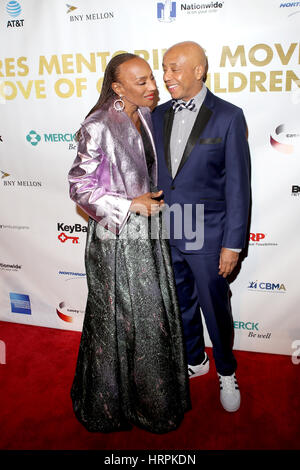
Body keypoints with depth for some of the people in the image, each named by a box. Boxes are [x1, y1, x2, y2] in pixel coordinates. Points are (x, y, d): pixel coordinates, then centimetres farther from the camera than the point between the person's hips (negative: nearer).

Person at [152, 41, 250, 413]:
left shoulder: (228, 116, -8)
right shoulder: (159, 115, 6)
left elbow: (237, 185, -9)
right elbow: (153, 172, 10)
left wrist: (233, 243, -11)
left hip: (206, 235, -4)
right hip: (165, 232, 5)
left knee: (215, 309, 11)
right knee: (181, 304, 20)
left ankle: (226, 371, 38)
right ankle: (195, 360, 45)